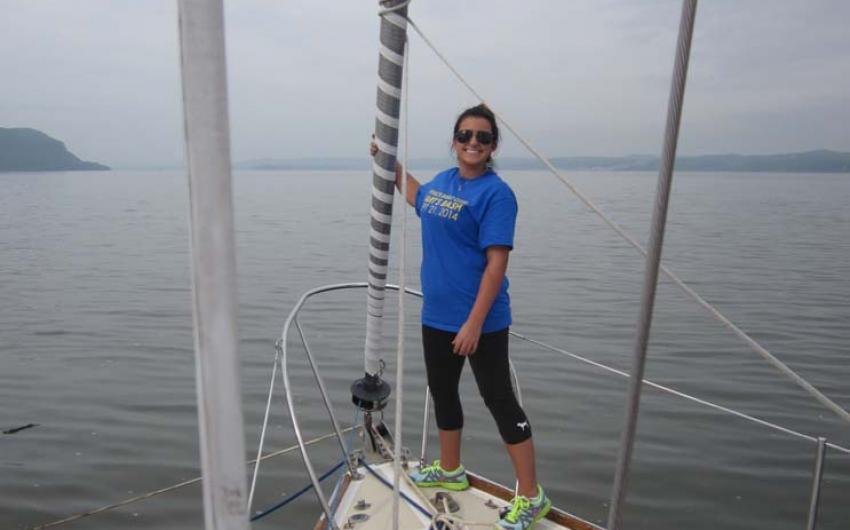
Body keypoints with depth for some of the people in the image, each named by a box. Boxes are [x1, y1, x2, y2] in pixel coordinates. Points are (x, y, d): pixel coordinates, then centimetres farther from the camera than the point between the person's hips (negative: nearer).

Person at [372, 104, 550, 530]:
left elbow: (497, 262, -20)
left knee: (499, 401, 2)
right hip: (436, 315, 8)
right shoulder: (442, 181, 8)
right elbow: (417, 198, 32)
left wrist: (474, 322, -23)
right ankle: (450, 470, 43)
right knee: (442, 393, 20)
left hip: (479, 321, -8)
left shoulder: (496, 193, -14)